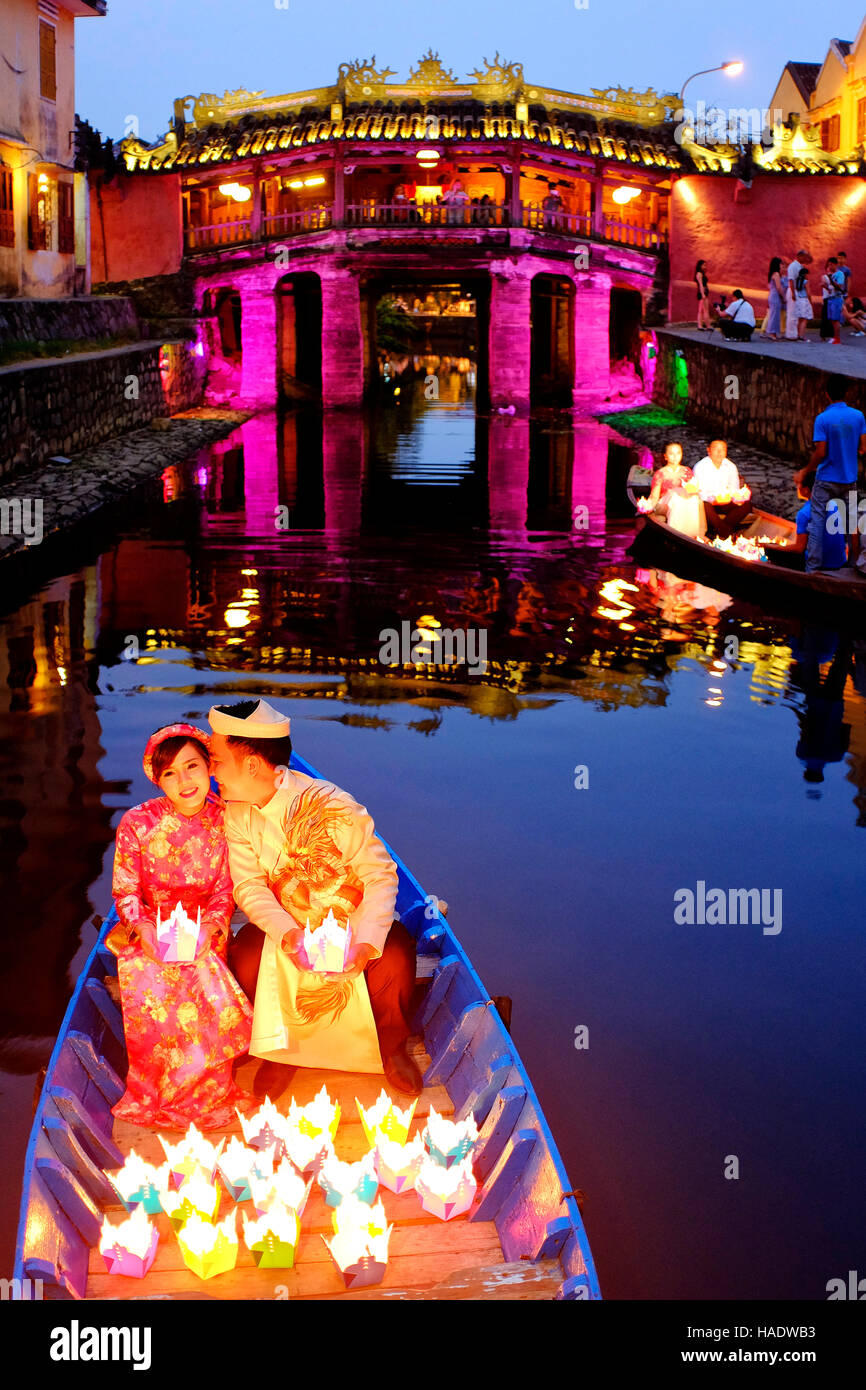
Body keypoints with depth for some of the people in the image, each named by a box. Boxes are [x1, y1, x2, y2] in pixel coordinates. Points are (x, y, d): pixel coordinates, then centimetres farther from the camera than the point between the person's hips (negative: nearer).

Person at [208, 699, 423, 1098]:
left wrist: (364, 944, -35)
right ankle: (280, 1050, 2)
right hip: (284, 924, 3)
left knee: (395, 955, -30)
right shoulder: (236, 815, -9)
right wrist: (287, 933, -33)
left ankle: (391, 1046, 1)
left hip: (350, 916, -3)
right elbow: (249, 886, -13)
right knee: (245, 958, -26)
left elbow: (380, 874, -21)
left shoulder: (331, 806, -23)